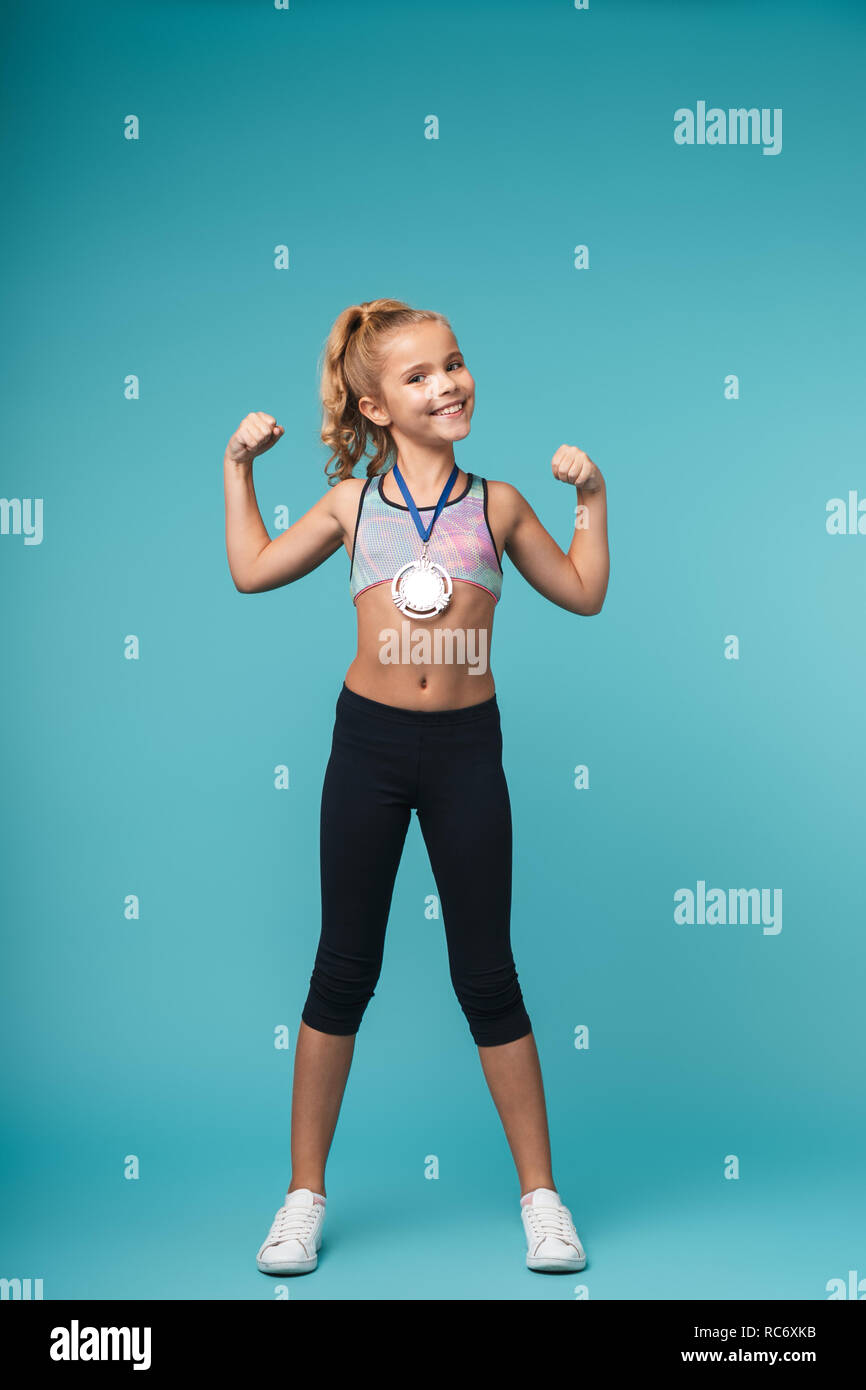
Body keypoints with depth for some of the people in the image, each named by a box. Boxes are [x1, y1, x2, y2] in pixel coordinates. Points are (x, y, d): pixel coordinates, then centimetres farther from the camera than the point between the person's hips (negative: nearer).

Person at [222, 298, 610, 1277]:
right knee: (344, 966, 8)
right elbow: (252, 571, 14)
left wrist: (590, 495, 9)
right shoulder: (352, 501, 6)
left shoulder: (497, 502, 6)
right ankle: (305, 1193, 22)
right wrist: (238, 466, 15)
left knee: (486, 972, 6)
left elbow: (582, 593, 15)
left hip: (466, 747, 0)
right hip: (369, 740, 0)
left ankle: (540, 1192, 21)